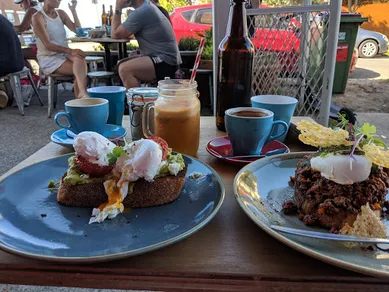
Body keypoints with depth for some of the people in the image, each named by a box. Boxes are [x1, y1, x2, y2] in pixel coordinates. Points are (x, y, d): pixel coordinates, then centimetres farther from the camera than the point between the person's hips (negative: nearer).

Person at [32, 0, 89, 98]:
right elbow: (47, 45, -19)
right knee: (81, 70, -27)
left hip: (64, 54, 4)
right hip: (48, 59, -4)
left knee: (79, 58, -31)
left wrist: (73, 11, -6)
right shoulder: (38, 17, -9)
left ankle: (82, 93, -46)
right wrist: (70, 51, -32)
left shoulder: (61, 13, 11)